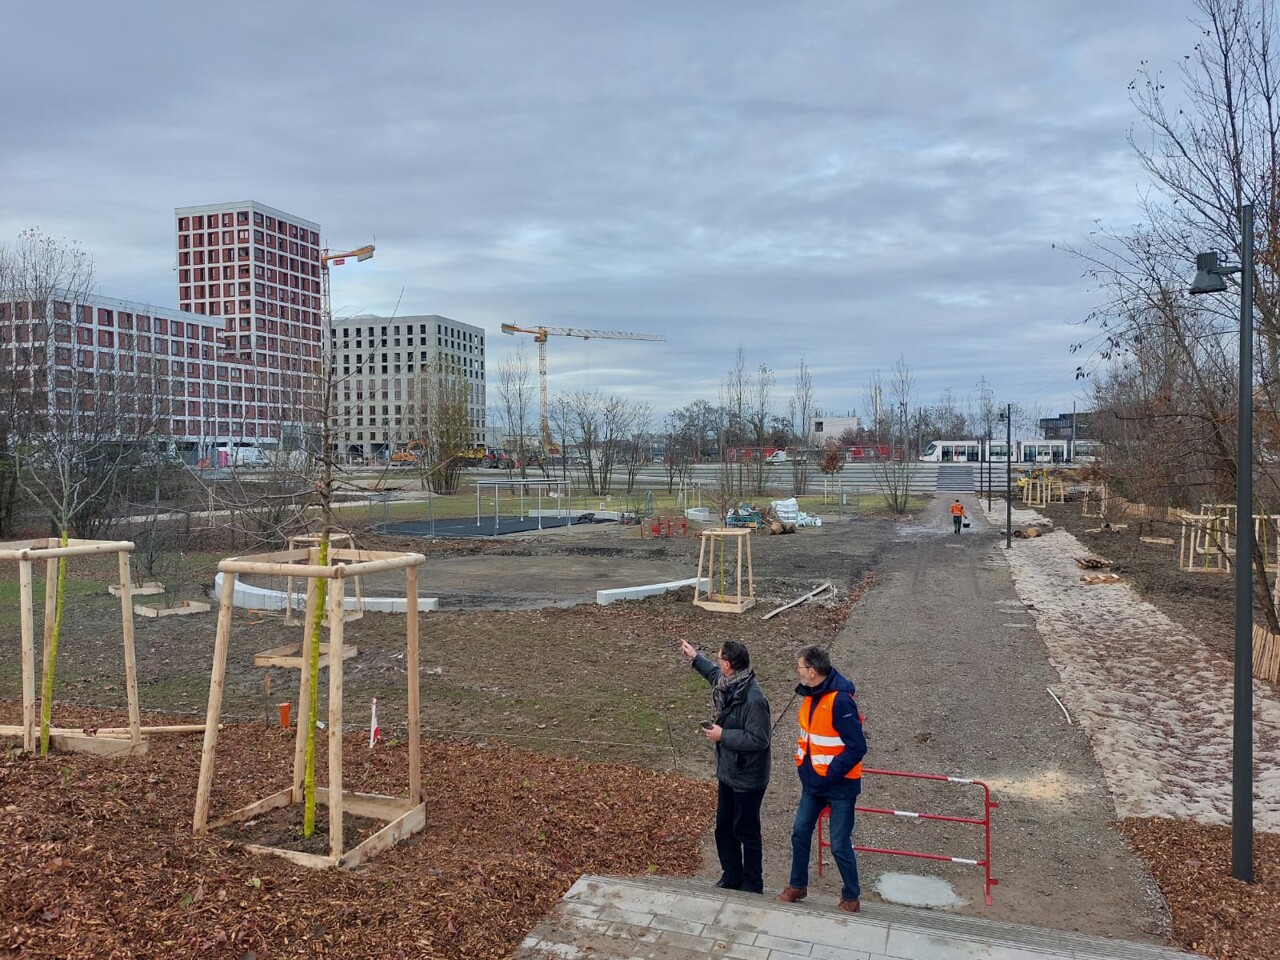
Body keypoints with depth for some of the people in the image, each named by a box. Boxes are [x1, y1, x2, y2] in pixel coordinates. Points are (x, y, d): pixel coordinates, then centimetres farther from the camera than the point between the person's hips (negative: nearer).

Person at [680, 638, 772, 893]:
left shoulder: (753, 699, -29)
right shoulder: (728, 684, -3)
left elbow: (758, 739, -28)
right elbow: (715, 674, 22)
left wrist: (723, 735, -23)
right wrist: (695, 658, 26)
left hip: (748, 778, -8)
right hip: (728, 772, 8)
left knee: (746, 832, 9)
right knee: (724, 828, 20)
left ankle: (752, 885, 28)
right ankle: (731, 877, 38)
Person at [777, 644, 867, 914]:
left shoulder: (840, 700, -25)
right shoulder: (811, 695, 1)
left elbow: (857, 747, -25)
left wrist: (830, 775, -21)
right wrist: (804, 768, 9)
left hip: (840, 785, -8)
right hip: (813, 782, 8)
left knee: (840, 845, 4)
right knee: (800, 833, 16)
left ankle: (851, 897, 26)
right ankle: (798, 886, 35)